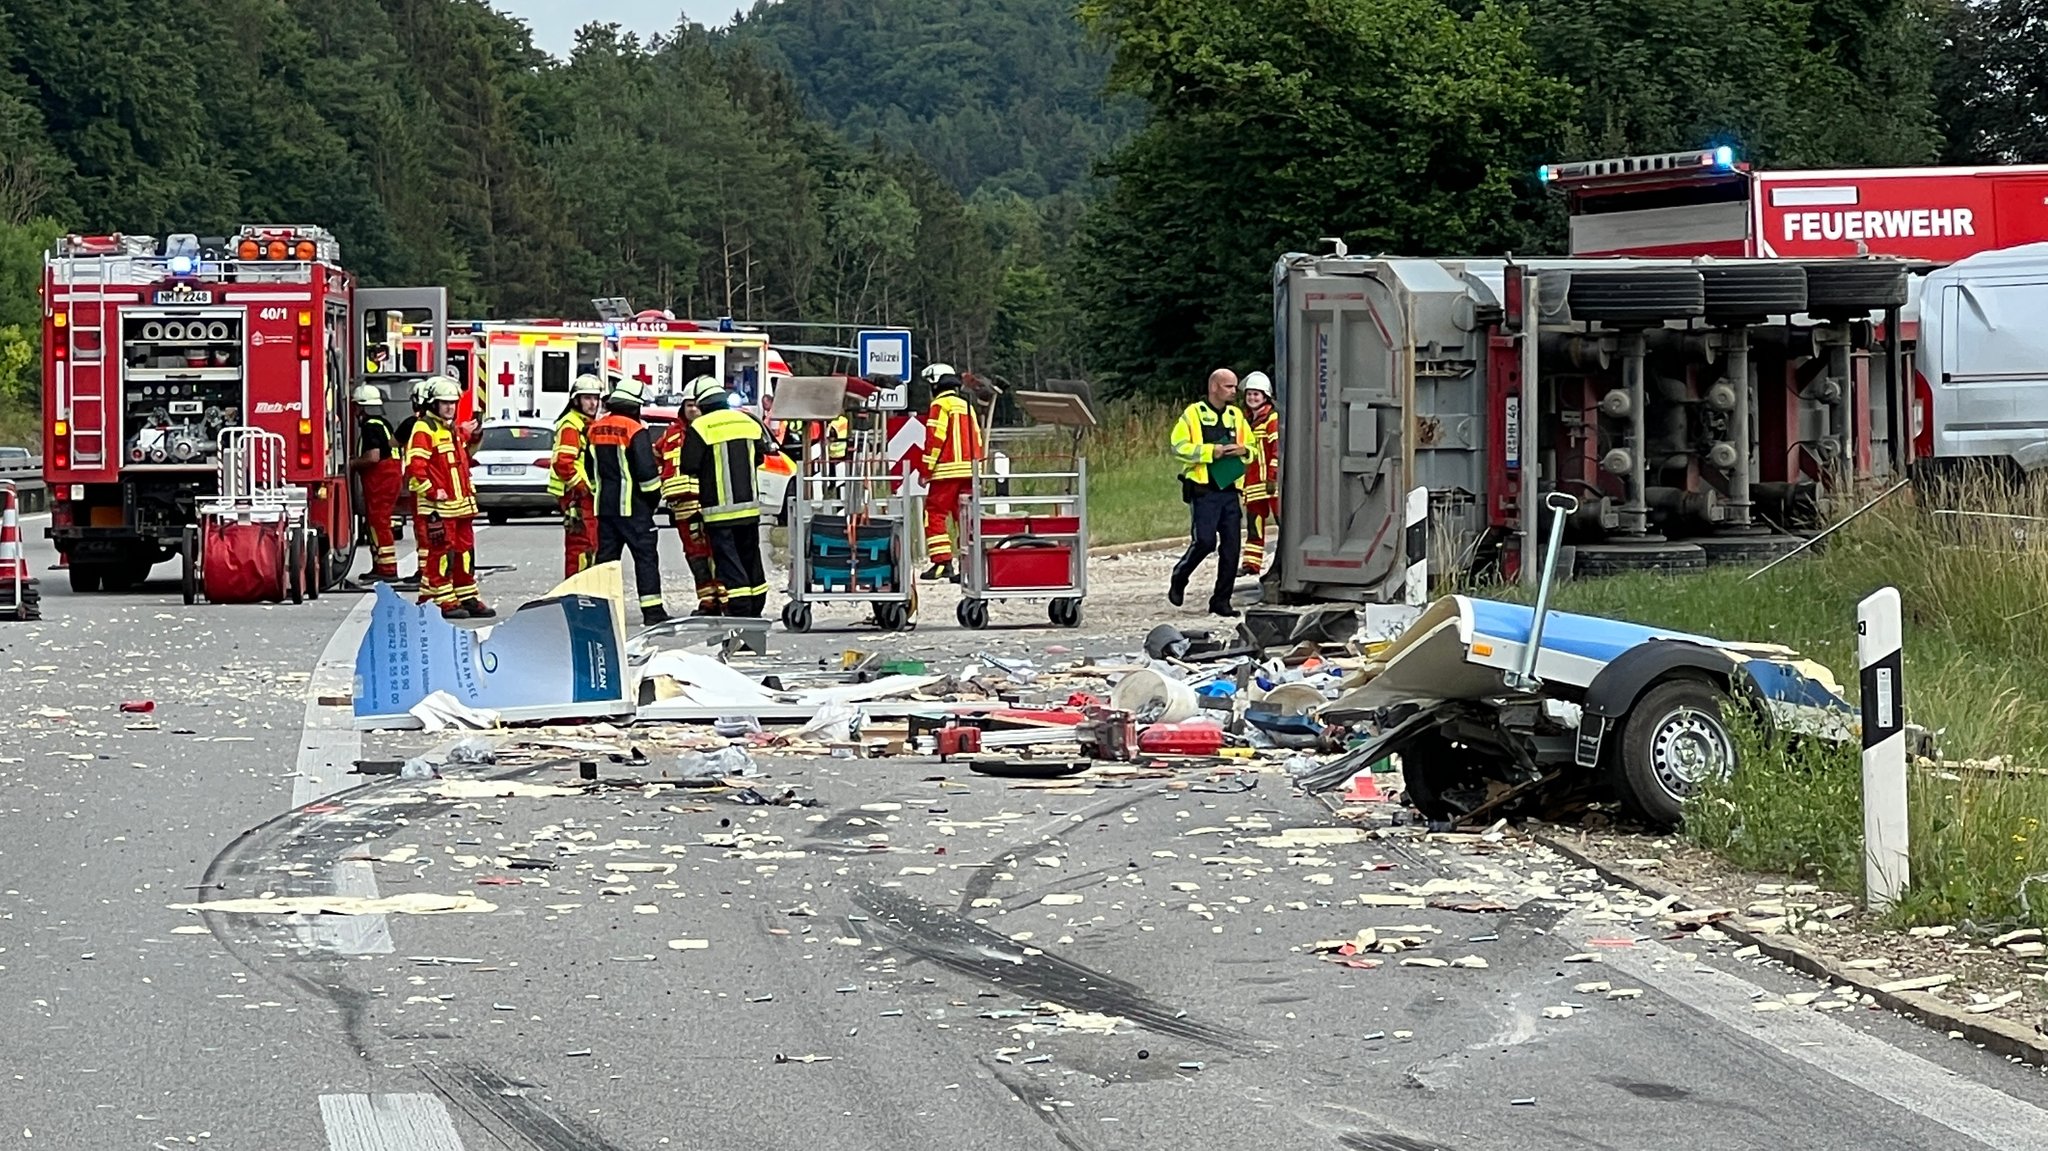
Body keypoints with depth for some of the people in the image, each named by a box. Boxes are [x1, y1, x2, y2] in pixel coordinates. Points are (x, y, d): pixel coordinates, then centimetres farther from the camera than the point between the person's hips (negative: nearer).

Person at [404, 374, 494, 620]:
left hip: (460, 504, 9)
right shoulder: (424, 429, -10)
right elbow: (414, 466, -18)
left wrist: (469, 488, 21)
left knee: (465, 551, 11)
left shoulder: (452, 429, 20)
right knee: (441, 552, -7)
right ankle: (444, 602, -6)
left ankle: (468, 598, 16)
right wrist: (432, 491, -19)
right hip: (438, 507, -9)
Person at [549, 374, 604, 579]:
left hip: (587, 495, 10)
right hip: (577, 496, -10)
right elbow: (563, 463, -23)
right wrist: (581, 488, -19)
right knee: (581, 544, -11)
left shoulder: (589, 425, 19)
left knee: (590, 544, 15)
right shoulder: (570, 426, -14)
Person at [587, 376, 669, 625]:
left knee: (606, 554, 11)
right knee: (646, 555, -3)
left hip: (604, 505, 6)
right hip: (633, 506, -6)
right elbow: (646, 468, -17)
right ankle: (652, 610, -7)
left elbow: (590, 470, 18)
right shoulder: (636, 430, -14)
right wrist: (655, 494, -2)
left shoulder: (594, 430, 9)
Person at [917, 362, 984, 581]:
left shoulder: (940, 405, -3)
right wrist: (977, 472, 23)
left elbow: (935, 439, -12)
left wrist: (926, 471, -9)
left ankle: (942, 563, -13)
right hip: (970, 471, 7)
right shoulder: (966, 406, 19)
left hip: (947, 472, -7)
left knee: (935, 515, -4)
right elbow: (977, 440, 19)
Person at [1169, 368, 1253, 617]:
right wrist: (1211, 451, -17)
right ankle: (1179, 579, 13)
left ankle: (1221, 600, 9)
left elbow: (1251, 447, 21)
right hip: (1204, 492, -6)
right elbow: (1179, 448, -10)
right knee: (1204, 541, -13)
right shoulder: (1193, 414, -3)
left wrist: (1242, 450, -2)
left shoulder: (1236, 416, 14)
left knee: (1231, 547, 1)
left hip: (1230, 491, 6)